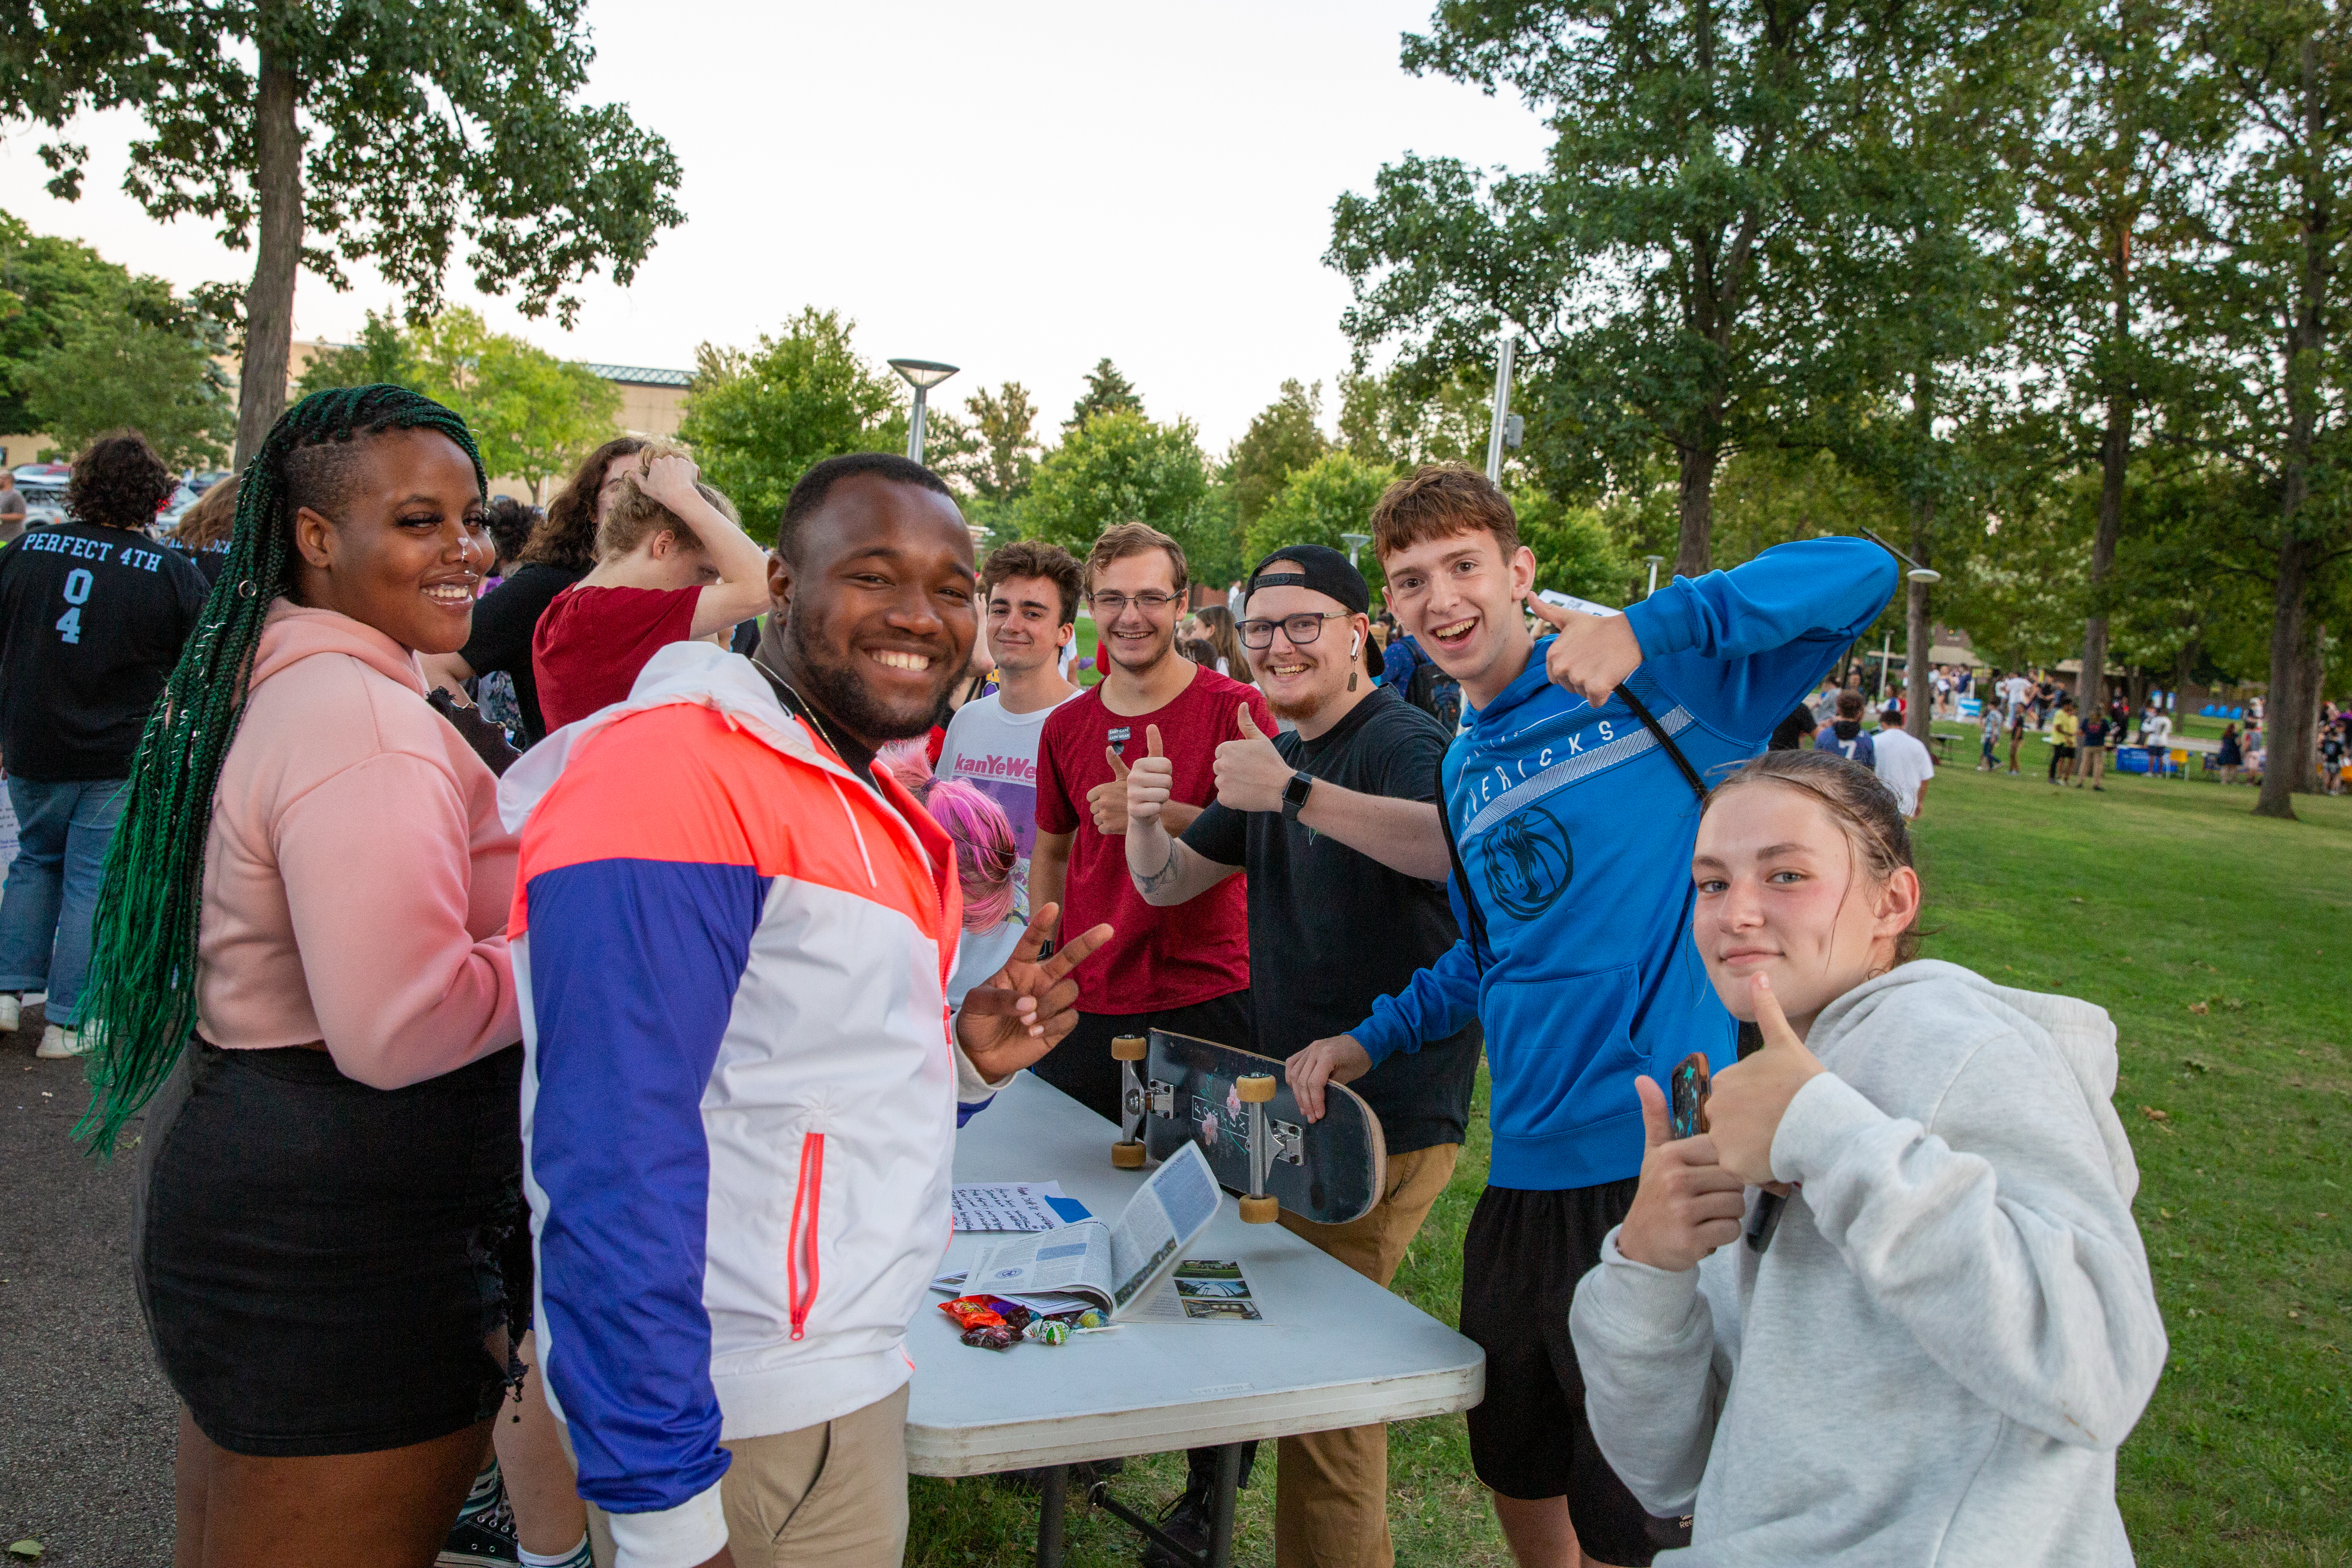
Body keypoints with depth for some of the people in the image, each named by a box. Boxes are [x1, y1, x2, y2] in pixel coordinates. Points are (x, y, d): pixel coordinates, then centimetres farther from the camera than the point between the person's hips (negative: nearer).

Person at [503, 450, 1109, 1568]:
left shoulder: (874, 810, 11)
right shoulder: (678, 773, -20)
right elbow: (614, 1172, -24)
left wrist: (962, 1058, -1)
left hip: (839, 1375, 9)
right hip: (747, 1433, -9)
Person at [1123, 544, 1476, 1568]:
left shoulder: (1400, 742, -13)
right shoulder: (1277, 757, 15)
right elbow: (1168, 886, 15)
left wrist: (1294, 793, -40)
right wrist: (1145, 820, -6)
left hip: (1384, 1118, -9)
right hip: (1298, 1100, 9)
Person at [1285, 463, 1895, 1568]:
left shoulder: (1657, 684, -9)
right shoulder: (1463, 770, 12)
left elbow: (1857, 571, -19)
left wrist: (1647, 629, -30)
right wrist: (1373, 1037, 14)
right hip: (1526, 1173, 7)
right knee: (1516, 1469, 26)